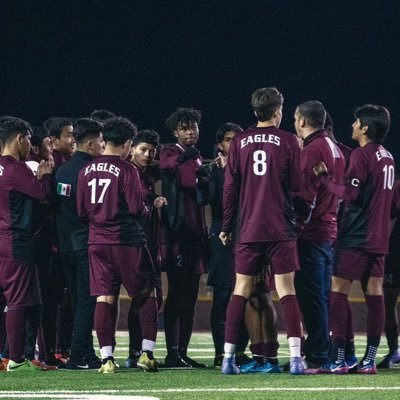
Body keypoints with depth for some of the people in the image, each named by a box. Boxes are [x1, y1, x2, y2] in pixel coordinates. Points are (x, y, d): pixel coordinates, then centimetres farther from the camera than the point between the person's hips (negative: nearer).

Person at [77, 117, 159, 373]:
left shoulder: (87, 171, 6)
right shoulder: (127, 170, -10)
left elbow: (81, 210, 10)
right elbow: (136, 208, -13)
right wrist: (145, 208, 9)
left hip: (97, 241, 4)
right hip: (127, 241, -4)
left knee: (104, 298, 2)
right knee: (148, 294, 9)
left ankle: (107, 358, -4)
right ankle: (147, 353, 2)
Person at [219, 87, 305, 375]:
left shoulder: (240, 142, 5)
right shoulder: (288, 141, -2)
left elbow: (230, 188, 5)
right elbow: (297, 184, -4)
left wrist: (227, 227, 11)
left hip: (248, 230, 2)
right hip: (281, 229, -2)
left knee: (241, 291, 7)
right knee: (287, 290, -1)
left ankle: (228, 357, 2)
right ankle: (296, 357, -9)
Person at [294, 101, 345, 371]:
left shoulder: (312, 149, -12)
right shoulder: (334, 148, 17)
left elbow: (306, 195, -18)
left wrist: (297, 225, -14)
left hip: (311, 234, -9)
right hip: (330, 232, 9)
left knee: (311, 296, -8)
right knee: (321, 296, 13)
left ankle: (317, 357, -9)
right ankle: (323, 354, 15)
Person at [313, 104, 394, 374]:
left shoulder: (361, 155, -11)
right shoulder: (388, 157, 14)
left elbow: (350, 193, -17)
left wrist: (324, 177, -7)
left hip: (356, 237, -8)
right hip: (379, 238, 8)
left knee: (339, 290, -4)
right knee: (375, 293, 5)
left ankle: (338, 359, -9)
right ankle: (370, 360, 3)